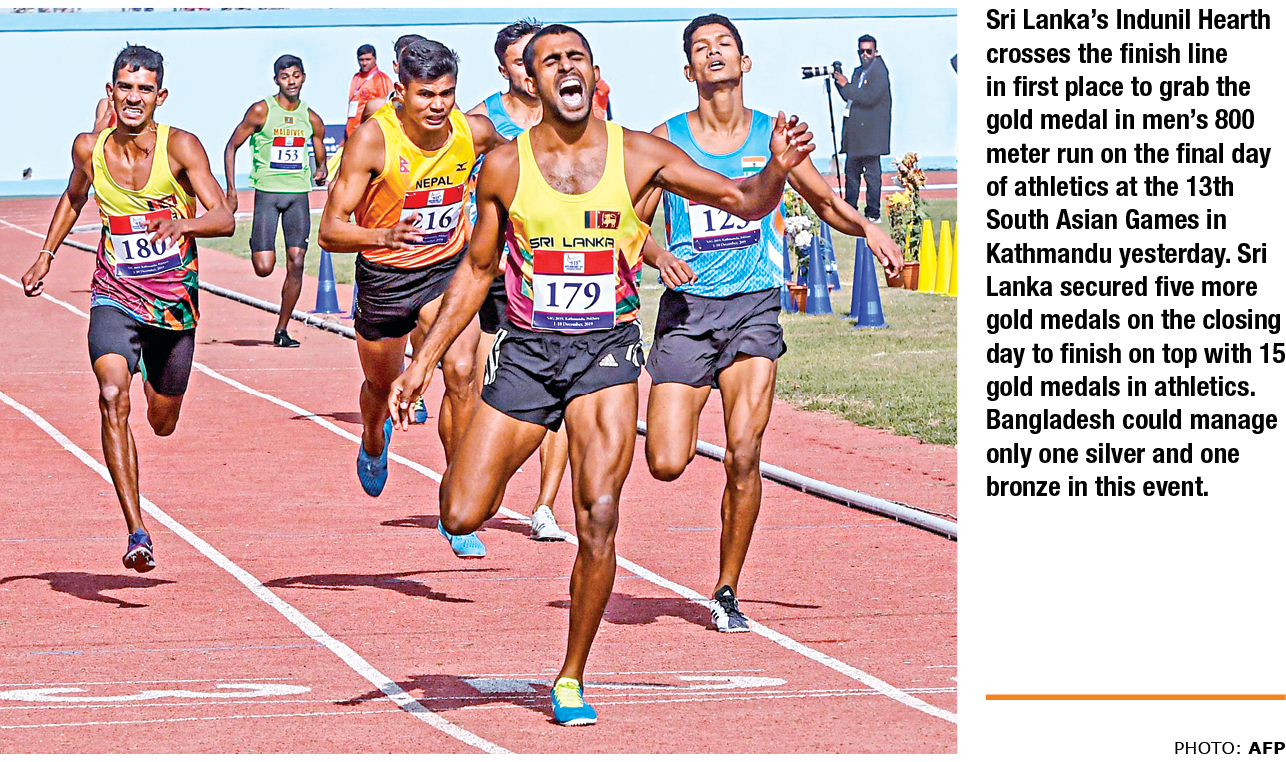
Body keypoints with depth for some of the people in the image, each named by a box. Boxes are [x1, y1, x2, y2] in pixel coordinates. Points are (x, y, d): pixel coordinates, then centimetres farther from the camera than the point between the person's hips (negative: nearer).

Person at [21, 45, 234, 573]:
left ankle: (155, 380, 57)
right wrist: (46, 253, 15)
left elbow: (224, 218, -24)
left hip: (174, 301, 0)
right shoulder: (89, 149, -5)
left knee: (163, 423, 15)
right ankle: (138, 534, -28)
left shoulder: (180, 147, -14)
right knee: (113, 397, -25)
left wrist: (185, 224, -42)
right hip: (114, 297, 0)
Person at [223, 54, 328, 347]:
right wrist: (231, 191, -6)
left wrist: (321, 171, -4)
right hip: (267, 191, -3)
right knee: (264, 267, -11)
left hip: (299, 193, 3)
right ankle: (256, 245, 28)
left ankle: (282, 330, 4)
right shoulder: (261, 111, -3)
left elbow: (321, 156, 21)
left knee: (296, 264, -6)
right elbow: (231, 147, 2)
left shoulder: (312, 119, 8)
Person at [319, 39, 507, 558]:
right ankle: (374, 442, 59)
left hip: (448, 268, 1)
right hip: (383, 276, -1)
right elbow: (329, 231, -26)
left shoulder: (473, 132, -14)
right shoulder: (372, 139, -25)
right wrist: (383, 236, -44)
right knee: (382, 385, 20)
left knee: (461, 371, -23)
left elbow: (507, 153, 15)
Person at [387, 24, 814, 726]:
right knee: (462, 517, -7)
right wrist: (423, 362, 5)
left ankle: (571, 680, 3)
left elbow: (744, 201, 1)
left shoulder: (640, 155, -2)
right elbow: (476, 270, 9)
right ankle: (468, 466, 33)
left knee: (598, 518, -14)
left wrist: (778, 169, -22)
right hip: (526, 351, 1)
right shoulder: (505, 166, -1)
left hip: (606, 350, -1)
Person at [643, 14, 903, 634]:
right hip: (686, 309, 0)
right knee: (667, 464, -9)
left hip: (754, 309, 0)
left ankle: (726, 591, 2)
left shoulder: (773, 135, 6)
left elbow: (826, 203, 18)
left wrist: (865, 227, -3)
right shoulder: (665, 140, 2)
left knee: (743, 455, -14)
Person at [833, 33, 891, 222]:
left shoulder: (879, 72, -10)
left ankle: (873, 214, -1)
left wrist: (846, 85, -17)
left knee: (871, 173, -5)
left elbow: (869, 98, -21)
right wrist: (840, 81, 3)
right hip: (855, 132, 9)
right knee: (851, 171, 13)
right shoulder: (858, 72, 17)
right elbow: (849, 97, 18)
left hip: (870, 132, -9)